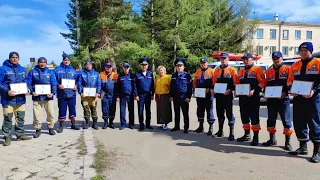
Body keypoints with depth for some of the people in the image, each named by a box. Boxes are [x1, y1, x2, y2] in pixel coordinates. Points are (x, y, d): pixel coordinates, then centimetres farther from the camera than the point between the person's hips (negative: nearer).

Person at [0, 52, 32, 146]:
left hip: (20, 98, 5)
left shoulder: (22, 69, 13)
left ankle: (20, 134, 24)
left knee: (21, 117, 11)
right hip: (8, 99, -5)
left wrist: (27, 89, 2)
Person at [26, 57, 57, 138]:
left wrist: (52, 93, -13)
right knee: (37, 114, 3)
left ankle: (51, 128, 23)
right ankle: (38, 129, 17)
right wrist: (32, 91, -14)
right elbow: (28, 83, 1)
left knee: (50, 113, 6)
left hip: (48, 96, 1)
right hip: (37, 97, 0)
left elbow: (54, 84, 1)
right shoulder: (32, 72, 4)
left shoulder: (50, 72, 6)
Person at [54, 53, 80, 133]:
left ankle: (73, 124, 24)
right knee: (62, 110, 2)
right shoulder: (57, 69, 3)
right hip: (62, 94, -3)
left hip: (72, 93, 3)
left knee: (72, 109, 11)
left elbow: (77, 80, 14)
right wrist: (58, 85, -17)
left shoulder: (73, 70, 12)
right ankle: (61, 125, 15)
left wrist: (76, 86, -5)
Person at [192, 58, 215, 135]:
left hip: (208, 94, -5)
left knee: (209, 110, -2)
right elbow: (194, 83, 16)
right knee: (200, 110, 11)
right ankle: (200, 127, 23)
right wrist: (196, 88, -1)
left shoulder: (211, 71, -1)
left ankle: (211, 128, 7)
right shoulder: (197, 72, 13)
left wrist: (209, 89, -17)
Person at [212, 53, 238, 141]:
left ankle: (231, 133, 6)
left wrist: (230, 90, -19)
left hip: (228, 95, -5)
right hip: (218, 95, 5)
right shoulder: (216, 70, 14)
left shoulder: (232, 70, -1)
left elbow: (235, 83, -6)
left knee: (229, 114, -2)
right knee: (219, 114, 13)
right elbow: (214, 82, 19)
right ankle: (220, 131, 26)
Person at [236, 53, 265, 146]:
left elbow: (262, 82, -10)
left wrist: (254, 91, -21)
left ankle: (256, 137, 5)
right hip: (242, 97, 7)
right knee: (244, 117, 12)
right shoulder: (240, 72, 17)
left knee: (254, 117, -3)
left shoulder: (257, 69, -3)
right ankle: (247, 135, 26)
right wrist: (236, 90, 3)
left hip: (253, 97, -7)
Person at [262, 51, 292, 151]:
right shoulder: (268, 71, 13)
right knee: (271, 120, 10)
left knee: (286, 120, 0)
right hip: (271, 99, 5)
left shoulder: (287, 69, 0)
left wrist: (285, 93, -17)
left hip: (283, 99, -4)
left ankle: (287, 142, 10)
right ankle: (272, 139, 23)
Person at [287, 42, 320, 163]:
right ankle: (303, 147, 24)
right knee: (299, 123, 10)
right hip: (298, 98, 5)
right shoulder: (295, 65, 13)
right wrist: (291, 89, -3)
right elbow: (290, 80, 15)